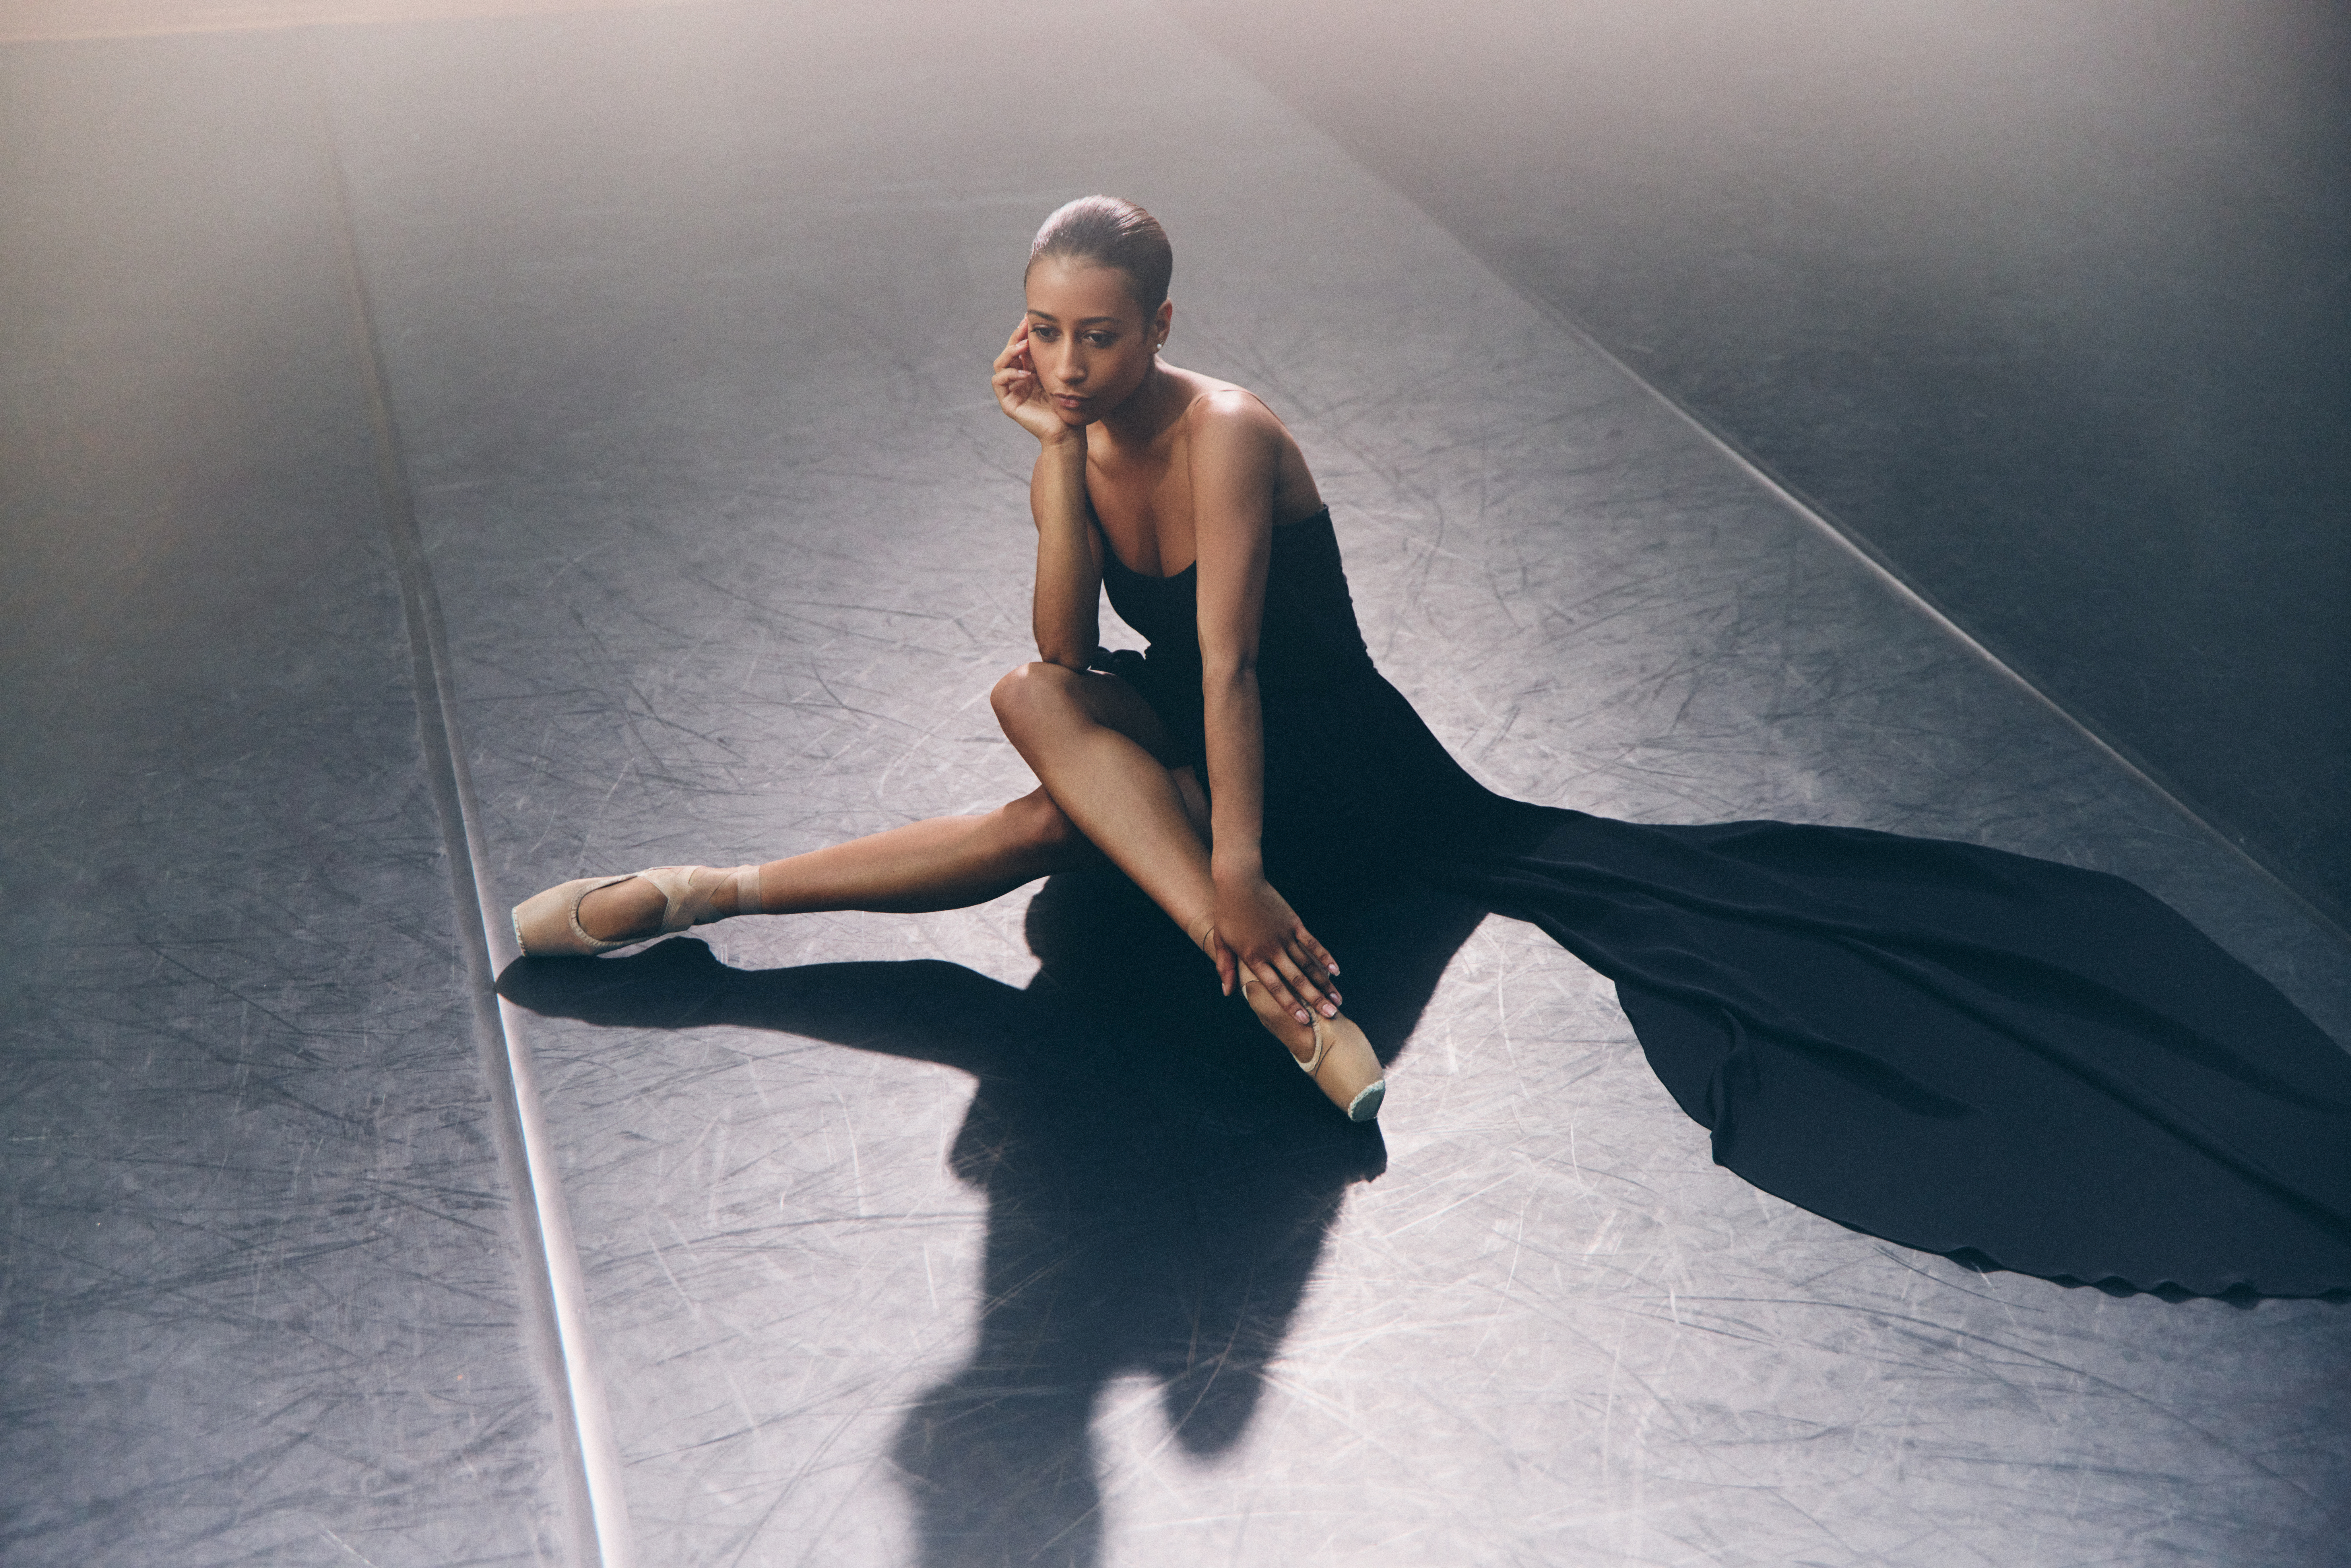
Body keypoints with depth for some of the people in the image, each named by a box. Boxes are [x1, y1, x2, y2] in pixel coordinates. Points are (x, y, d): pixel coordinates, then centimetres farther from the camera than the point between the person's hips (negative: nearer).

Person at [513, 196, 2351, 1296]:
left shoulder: (1226, 435, -23)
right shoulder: (1071, 435, -2)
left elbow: (1230, 662, -29)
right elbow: (1069, 643, -15)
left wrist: (1236, 870, -33)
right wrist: (1055, 458, -24)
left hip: (1328, 774, -7)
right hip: (1177, 754, 8)